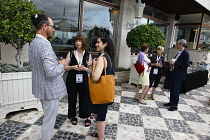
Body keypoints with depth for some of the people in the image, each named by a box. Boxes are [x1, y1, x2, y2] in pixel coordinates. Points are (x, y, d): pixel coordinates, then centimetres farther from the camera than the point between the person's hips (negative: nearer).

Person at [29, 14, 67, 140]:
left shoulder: (33, 43, 6)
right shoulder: (45, 44, -25)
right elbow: (51, 72, -31)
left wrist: (56, 63, 13)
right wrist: (61, 65, -13)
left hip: (41, 87, 10)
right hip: (50, 89, -10)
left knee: (47, 116, 28)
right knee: (49, 119, 9)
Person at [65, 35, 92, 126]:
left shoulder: (88, 55, 2)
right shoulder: (70, 53, 2)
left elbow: (91, 69, 4)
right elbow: (65, 67, 2)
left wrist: (85, 68, -15)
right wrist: (73, 67, -16)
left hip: (83, 79, 0)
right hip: (72, 79, 1)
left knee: (84, 98, 6)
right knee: (72, 98, 10)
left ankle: (87, 117, 25)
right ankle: (73, 116, 32)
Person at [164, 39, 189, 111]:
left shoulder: (186, 53, -15)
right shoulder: (179, 53, 12)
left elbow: (186, 65, -21)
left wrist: (175, 63, -21)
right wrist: (172, 62, 2)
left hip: (179, 75, -9)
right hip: (173, 73, 9)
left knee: (176, 90, -1)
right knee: (172, 88, 16)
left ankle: (175, 105, 11)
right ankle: (171, 102, 31)